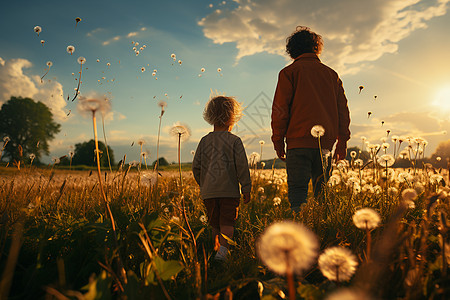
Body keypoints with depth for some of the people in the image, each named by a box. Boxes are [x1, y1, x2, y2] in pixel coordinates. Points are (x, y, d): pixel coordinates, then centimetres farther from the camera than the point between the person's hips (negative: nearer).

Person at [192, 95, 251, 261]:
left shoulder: (204, 141, 7)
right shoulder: (234, 141, -4)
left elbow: (196, 166, 9)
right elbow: (242, 166, -6)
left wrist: (202, 185, 23)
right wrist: (246, 189, 1)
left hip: (209, 191, 4)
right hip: (229, 190, -4)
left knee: (215, 224, 15)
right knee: (227, 223, -2)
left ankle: (217, 247, 22)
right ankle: (223, 249, -19)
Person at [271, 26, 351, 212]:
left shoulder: (289, 72, 5)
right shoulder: (331, 74, 17)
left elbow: (280, 109, -2)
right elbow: (342, 108, 15)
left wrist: (278, 141, 3)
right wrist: (342, 141, 18)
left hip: (299, 141, -4)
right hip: (326, 142, 4)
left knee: (298, 191, -4)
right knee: (322, 192, 10)